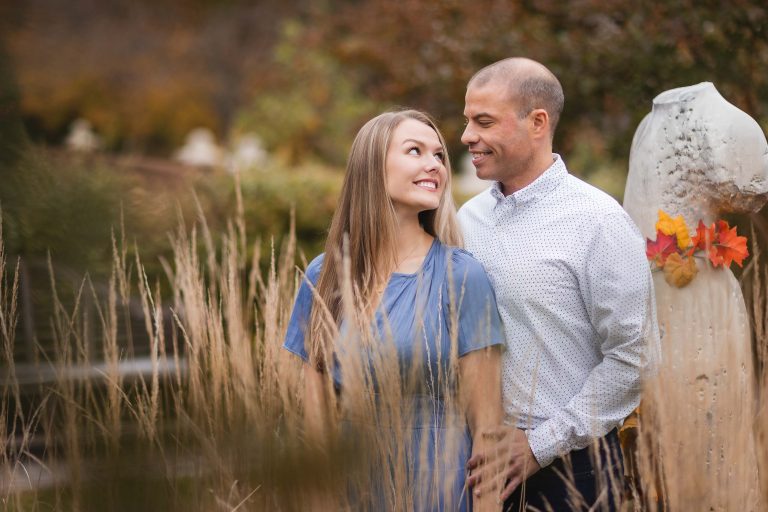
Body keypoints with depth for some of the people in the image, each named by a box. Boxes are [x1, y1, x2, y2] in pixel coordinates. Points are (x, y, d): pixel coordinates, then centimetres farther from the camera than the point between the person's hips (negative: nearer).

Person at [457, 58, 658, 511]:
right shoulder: (468, 218, 8)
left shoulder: (598, 222, -10)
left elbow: (633, 355, -13)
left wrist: (541, 443, -14)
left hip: (568, 464, -5)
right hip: (479, 459, 5)